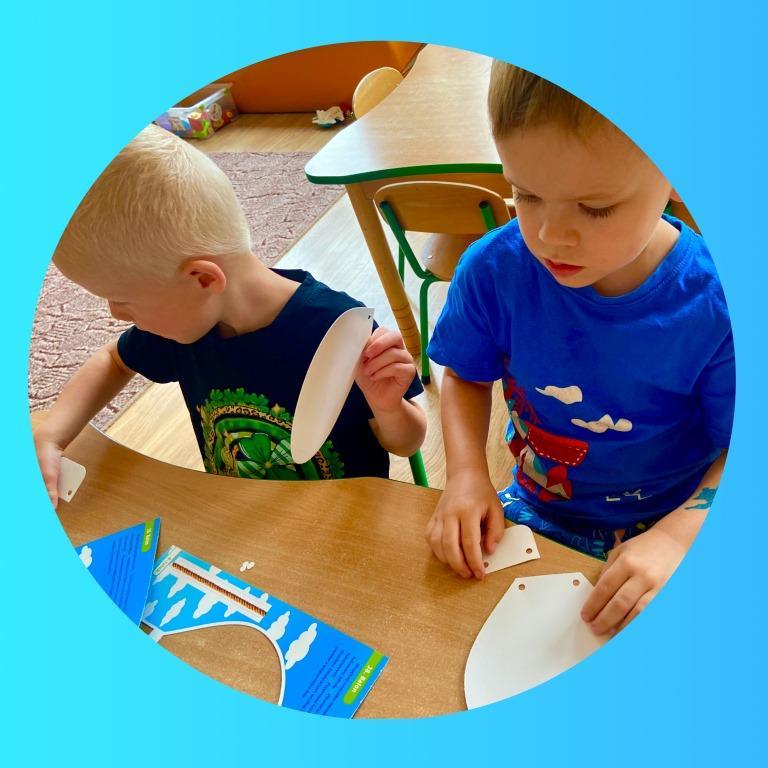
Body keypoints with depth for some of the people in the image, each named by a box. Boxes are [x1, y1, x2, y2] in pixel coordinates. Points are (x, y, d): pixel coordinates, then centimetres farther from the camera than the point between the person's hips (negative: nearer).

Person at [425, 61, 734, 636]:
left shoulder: (720, 306, -21)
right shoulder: (493, 270, -16)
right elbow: (468, 377, 1)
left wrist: (677, 536, -24)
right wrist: (468, 473, -14)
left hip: (665, 529, -1)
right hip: (536, 513, 2)